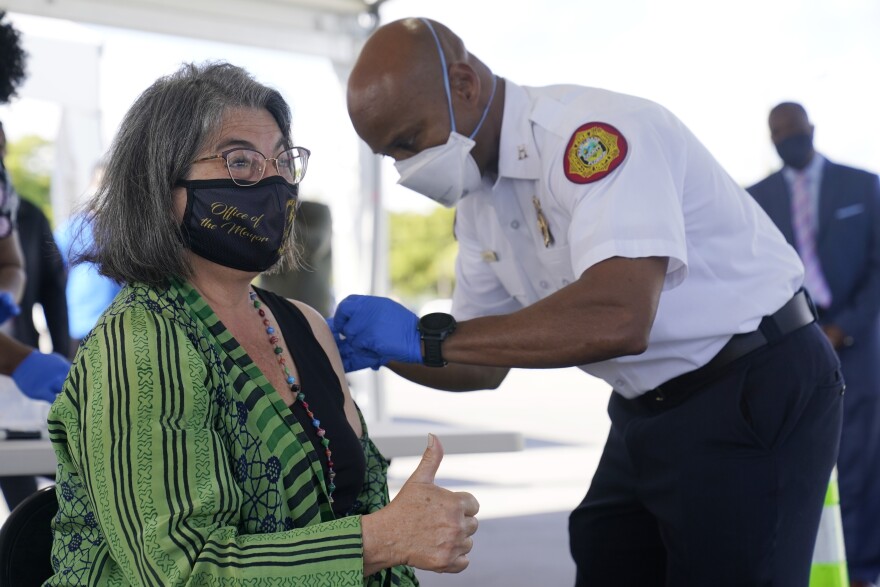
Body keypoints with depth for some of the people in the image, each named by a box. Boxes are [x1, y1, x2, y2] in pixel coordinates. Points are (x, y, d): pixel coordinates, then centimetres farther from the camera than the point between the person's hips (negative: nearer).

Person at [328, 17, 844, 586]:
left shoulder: (594, 130, -24)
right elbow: (485, 366, 12)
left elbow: (617, 319, -37)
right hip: (648, 412, 9)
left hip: (755, 394, -8)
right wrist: (371, 346, -6)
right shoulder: (478, 199, 4)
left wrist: (427, 335, -32)